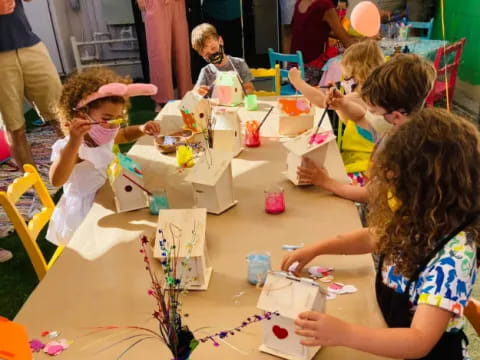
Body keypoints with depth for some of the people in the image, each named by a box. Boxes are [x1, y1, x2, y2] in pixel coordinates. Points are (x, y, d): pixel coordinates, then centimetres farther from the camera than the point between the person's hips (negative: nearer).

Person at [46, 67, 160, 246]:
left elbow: (123, 134, 22)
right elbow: (56, 180, -43)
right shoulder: (76, 148, -26)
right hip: (83, 219, -8)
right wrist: (73, 143, -54)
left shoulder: (104, 136, -1)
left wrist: (142, 129, 0)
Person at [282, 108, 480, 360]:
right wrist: (318, 249, 4)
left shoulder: (453, 256, -28)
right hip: (393, 340, 6)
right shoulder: (417, 221, -7)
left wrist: (344, 334, -42)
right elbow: (373, 237, 12)